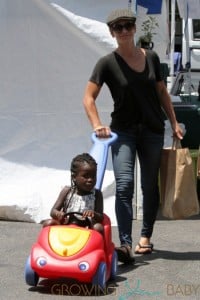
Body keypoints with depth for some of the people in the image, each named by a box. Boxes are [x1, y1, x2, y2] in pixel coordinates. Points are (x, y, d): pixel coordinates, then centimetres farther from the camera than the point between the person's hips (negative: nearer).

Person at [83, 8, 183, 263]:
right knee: (124, 185, -18)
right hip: (123, 131, -3)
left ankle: (145, 237, 25)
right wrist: (97, 125, -21)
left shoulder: (151, 58, 3)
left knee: (150, 186, 10)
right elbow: (88, 98, -8)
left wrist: (174, 122, 11)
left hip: (152, 130, 3)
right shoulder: (108, 63, -7)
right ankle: (125, 244, -21)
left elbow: (162, 92, 13)